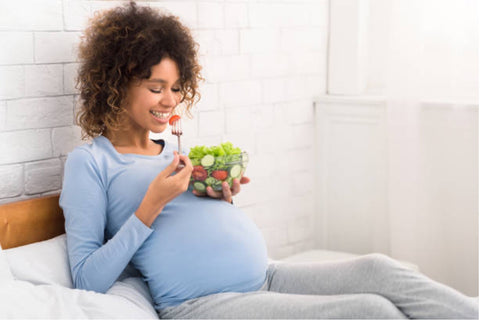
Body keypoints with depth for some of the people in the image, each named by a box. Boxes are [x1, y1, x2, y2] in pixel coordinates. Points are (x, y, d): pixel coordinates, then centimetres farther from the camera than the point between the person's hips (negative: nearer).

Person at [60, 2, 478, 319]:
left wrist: (221, 201, 5)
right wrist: (152, 204, -14)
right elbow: (87, 280, -9)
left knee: (378, 269, -16)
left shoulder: (172, 154, 22)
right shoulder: (89, 162, 1)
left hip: (266, 278, 7)